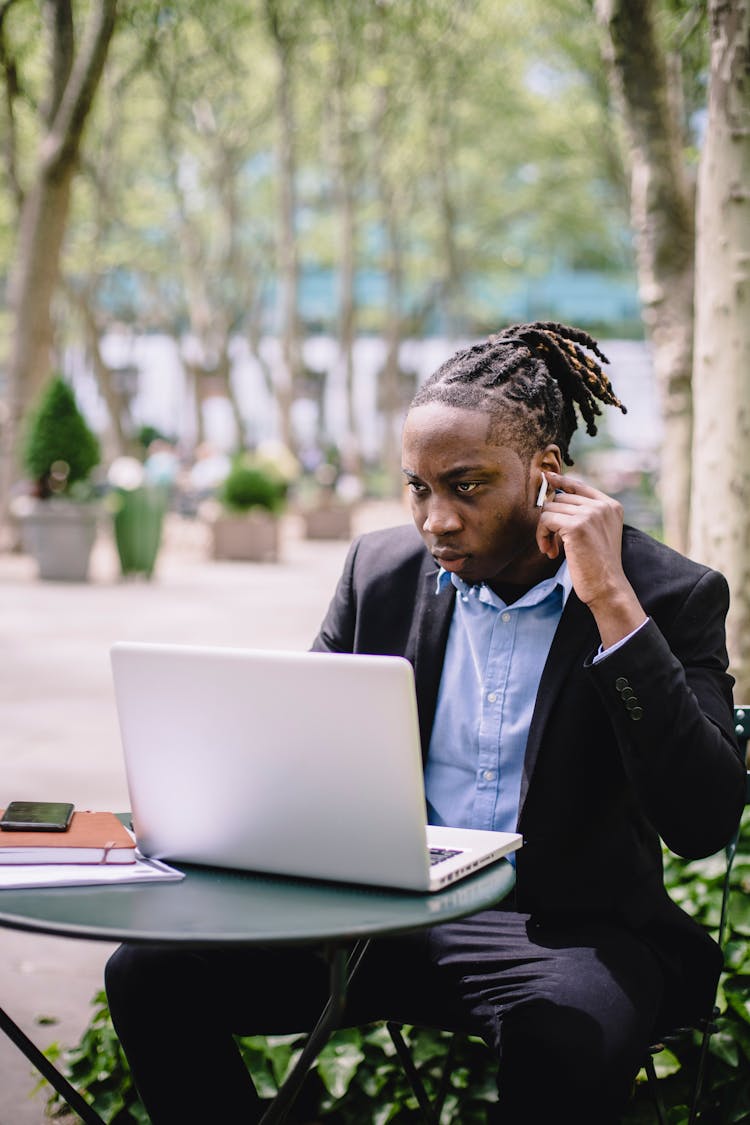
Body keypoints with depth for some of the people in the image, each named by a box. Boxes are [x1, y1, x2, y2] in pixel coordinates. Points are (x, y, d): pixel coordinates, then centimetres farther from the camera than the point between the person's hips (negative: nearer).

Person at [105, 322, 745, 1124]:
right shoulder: (382, 568, 5)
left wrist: (611, 602, -23)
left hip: (565, 928, -4)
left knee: (568, 1039, -38)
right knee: (149, 973, -14)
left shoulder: (674, 596, -8)